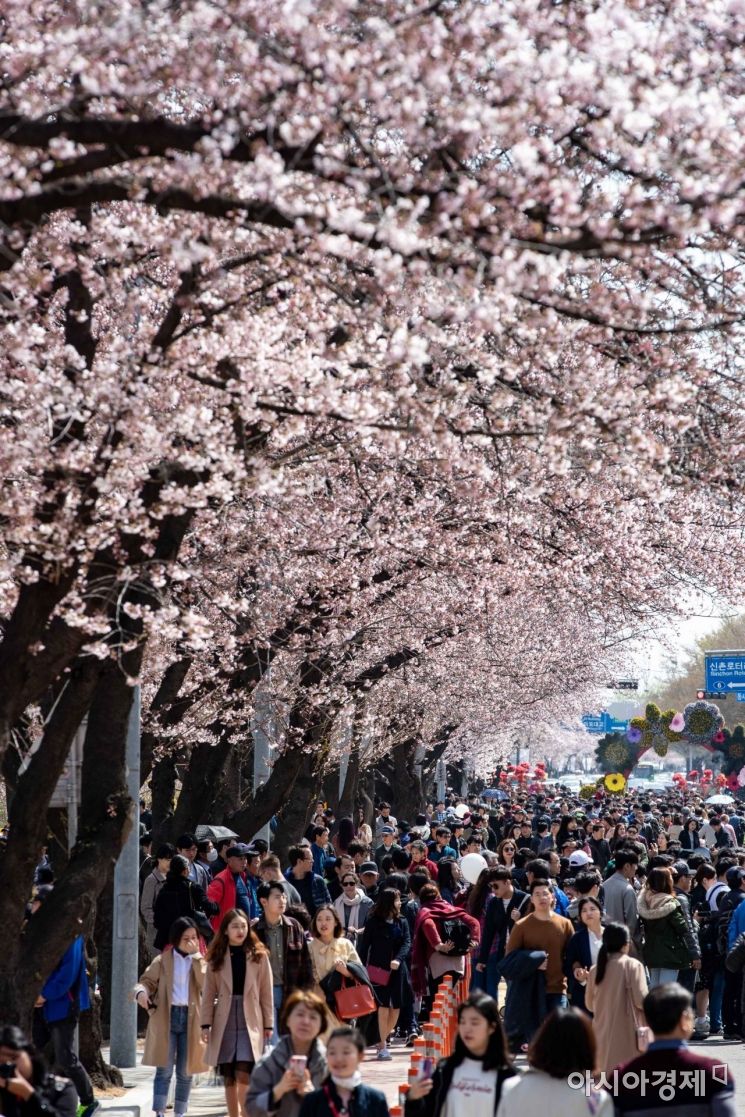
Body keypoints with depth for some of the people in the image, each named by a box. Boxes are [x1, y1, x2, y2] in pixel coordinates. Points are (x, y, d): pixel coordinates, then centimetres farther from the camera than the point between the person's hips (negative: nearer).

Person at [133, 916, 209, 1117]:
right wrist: (141, 992, -19)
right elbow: (147, 980, 3)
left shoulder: (201, 960, 7)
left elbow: (206, 984, -7)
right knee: (164, 1069, -8)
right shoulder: (163, 960, 5)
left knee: (185, 1072, 7)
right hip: (166, 1018, -2)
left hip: (191, 1019, 2)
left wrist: (196, 957, -15)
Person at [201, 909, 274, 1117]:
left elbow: (266, 992, 3)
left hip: (250, 1022, -2)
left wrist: (268, 1024, 2)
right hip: (225, 1023, 2)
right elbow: (209, 993, 5)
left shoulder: (259, 955, 2)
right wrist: (206, 1024, -1)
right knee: (229, 1078, 6)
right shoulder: (217, 958, 5)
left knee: (243, 1076, -15)